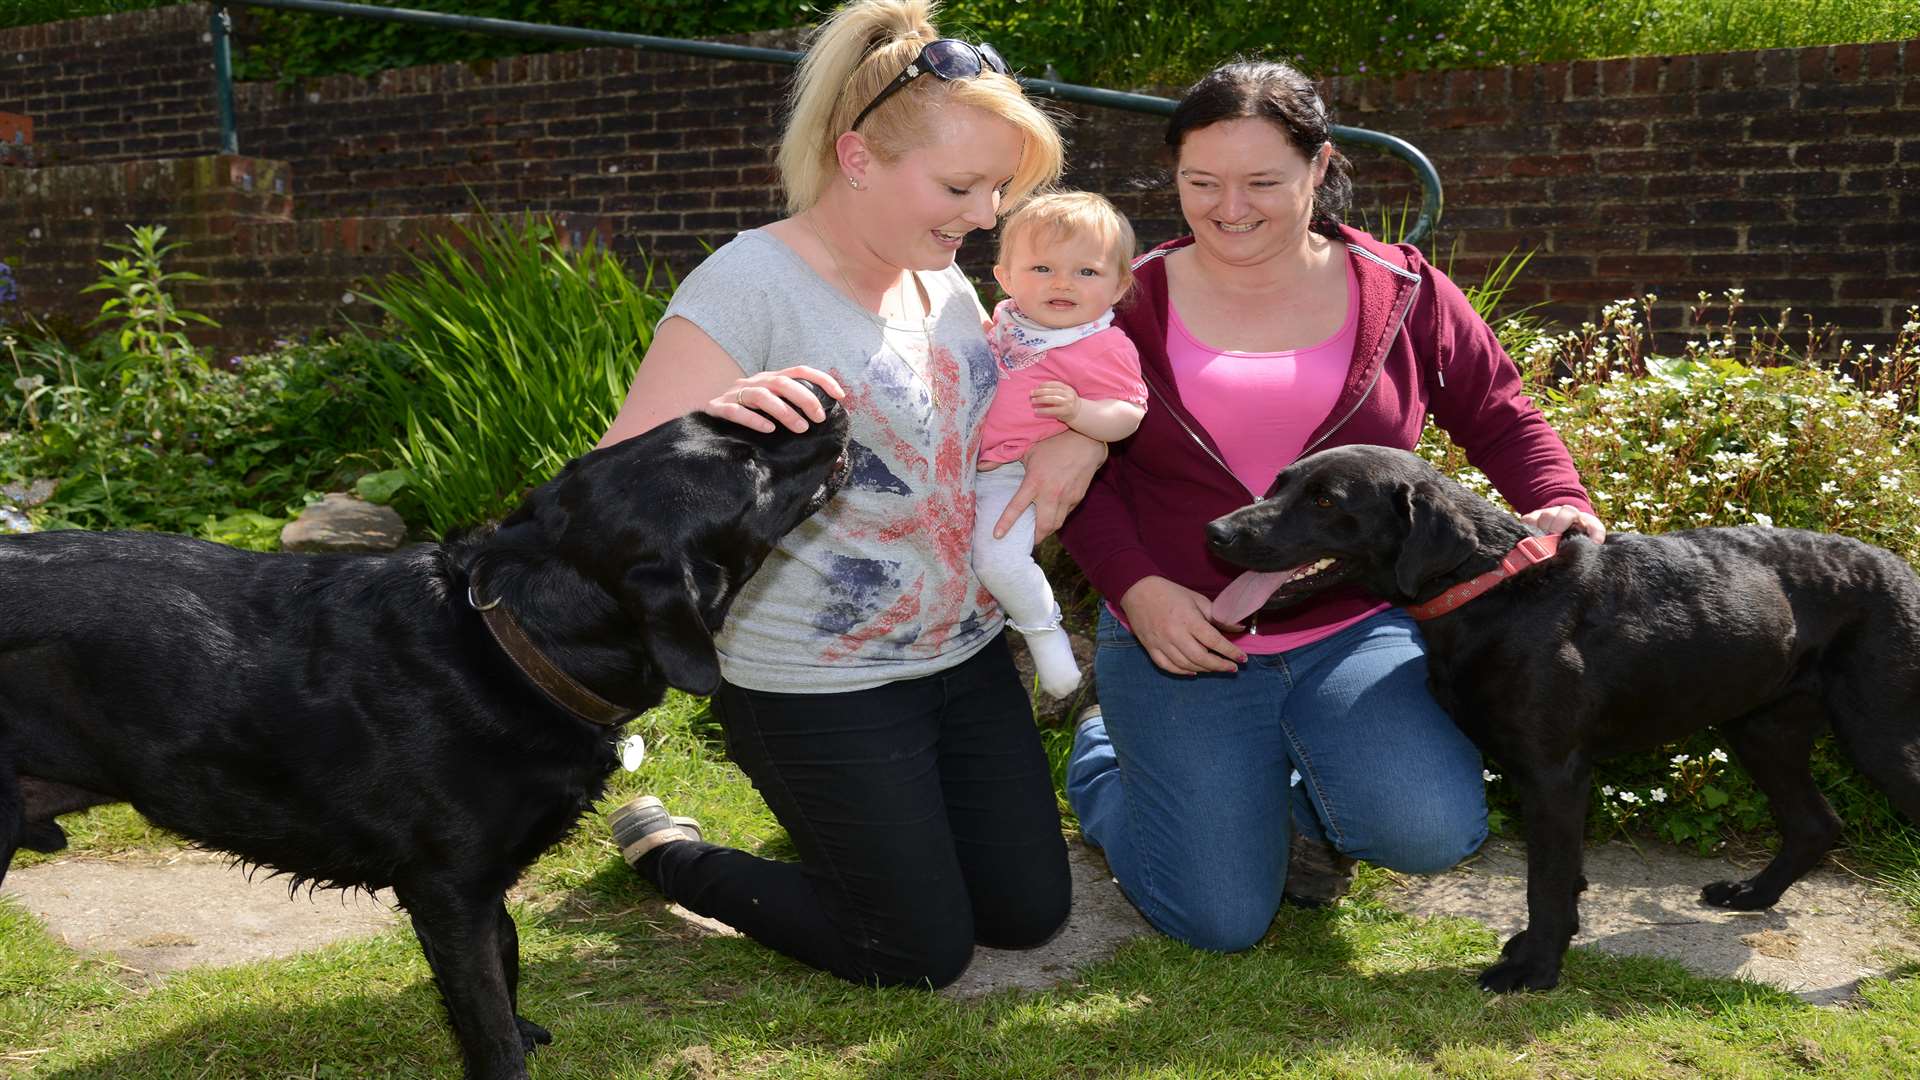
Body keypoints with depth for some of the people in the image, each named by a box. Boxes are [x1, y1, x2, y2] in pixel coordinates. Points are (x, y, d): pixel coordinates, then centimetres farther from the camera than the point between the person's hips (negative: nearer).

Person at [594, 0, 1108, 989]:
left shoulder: (943, 283, 3)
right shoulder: (748, 287, -20)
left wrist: (1085, 434, -8)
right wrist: (712, 421, -46)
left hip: (968, 652, 8)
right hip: (819, 693, -7)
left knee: (1030, 912, 11)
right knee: (924, 955, 4)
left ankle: (843, 825, 37)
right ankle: (664, 851, 22)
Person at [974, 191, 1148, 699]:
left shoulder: (1105, 348, -14)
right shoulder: (1007, 319, 8)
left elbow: (1128, 413, -18)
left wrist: (1078, 411, -33)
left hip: (1016, 474, -8)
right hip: (965, 460, 8)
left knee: (1000, 561, -25)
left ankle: (1044, 628, 4)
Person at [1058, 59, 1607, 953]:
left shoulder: (1398, 291, 2)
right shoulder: (1133, 304, -2)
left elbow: (1498, 415, 9)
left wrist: (1557, 503, -11)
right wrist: (1137, 587, -15)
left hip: (1355, 633, 1)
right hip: (1179, 642, -1)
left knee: (1434, 832, -24)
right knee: (1223, 921, -3)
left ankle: (1307, 803, 15)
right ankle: (1102, 758, 30)